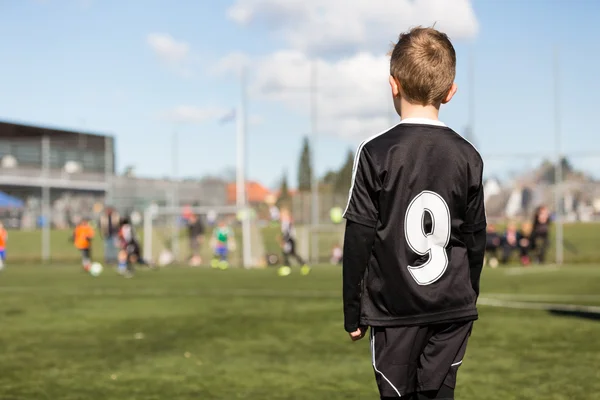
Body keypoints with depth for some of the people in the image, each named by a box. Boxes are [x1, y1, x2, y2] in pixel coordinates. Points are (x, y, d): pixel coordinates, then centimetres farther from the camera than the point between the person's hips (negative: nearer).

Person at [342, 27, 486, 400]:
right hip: (453, 310, 3)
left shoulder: (375, 152, -10)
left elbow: (358, 239, -9)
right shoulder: (468, 156, -1)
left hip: (394, 309, -2)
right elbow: (476, 239, 5)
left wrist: (352, 312, 1)